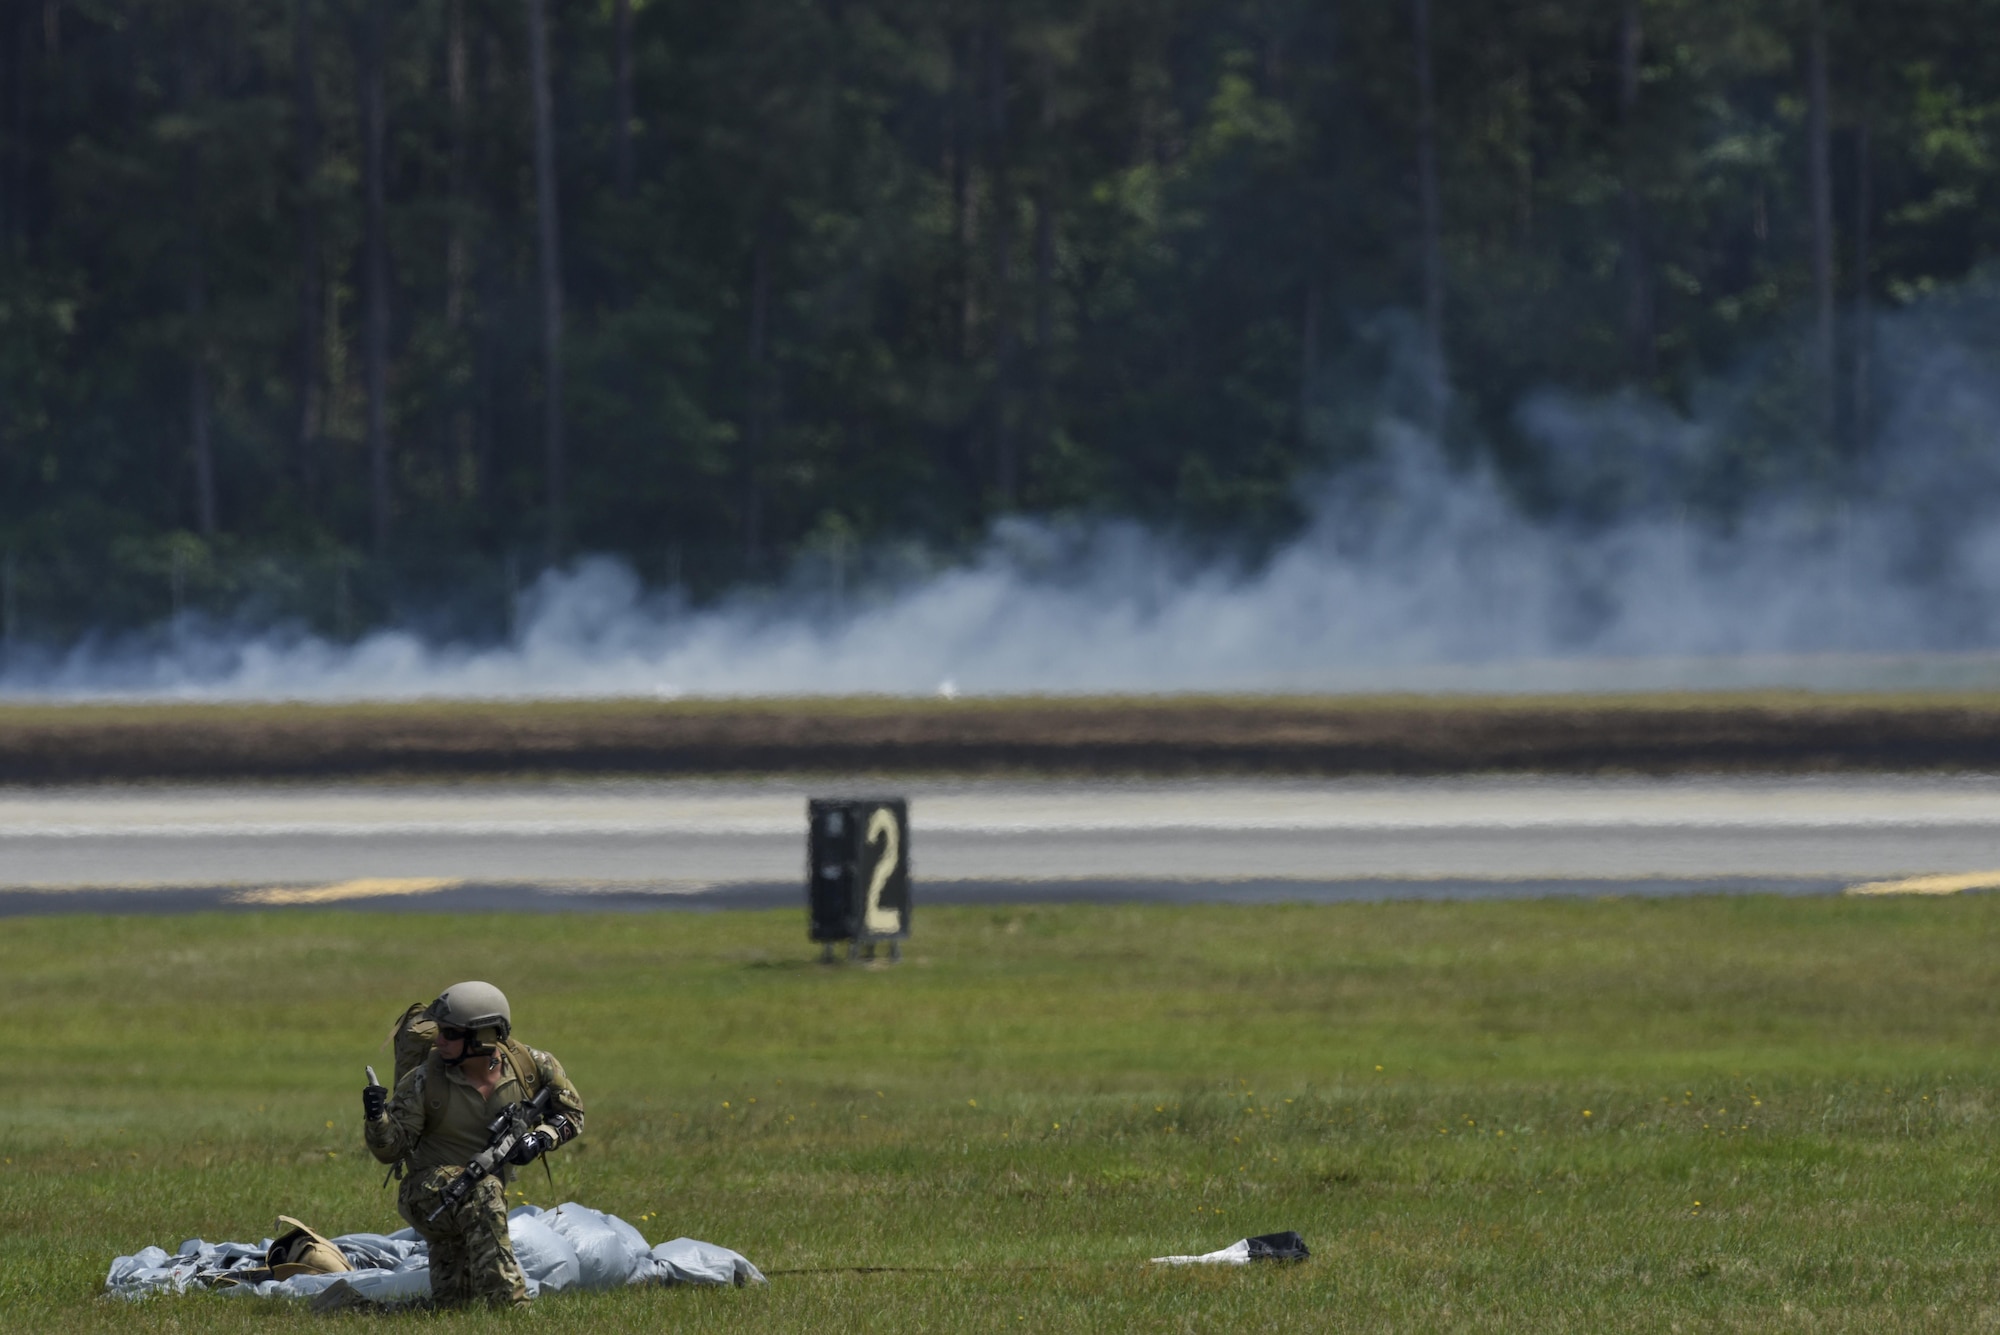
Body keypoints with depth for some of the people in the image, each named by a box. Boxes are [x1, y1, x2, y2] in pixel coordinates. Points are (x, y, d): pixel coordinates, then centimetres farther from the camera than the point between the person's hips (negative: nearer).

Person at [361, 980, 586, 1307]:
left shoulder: (528, 1065, -9)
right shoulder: (424, 1081, -15)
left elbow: (571, 1112, 6)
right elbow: (389, 1149, -12)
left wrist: (540, 1139, -14)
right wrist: (376, 1117, -33)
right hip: (429, 1192, -3)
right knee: (484, 1192, -36)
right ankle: (508, 1303, -33)